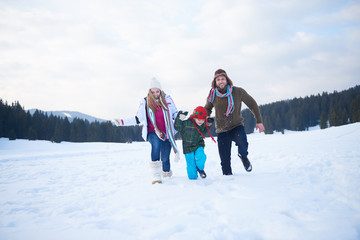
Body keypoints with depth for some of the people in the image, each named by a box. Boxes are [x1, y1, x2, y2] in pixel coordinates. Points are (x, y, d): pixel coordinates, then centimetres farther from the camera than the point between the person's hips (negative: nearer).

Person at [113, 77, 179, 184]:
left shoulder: (167, 99, 4)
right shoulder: (145, 102, 4)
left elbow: (175, 114, 12)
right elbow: (138, 119, 6)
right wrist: (122, 122, -3)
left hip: (167, 134, 1)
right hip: (152, 133, -1)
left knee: (165, 158, -6)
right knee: (156, 142, -34)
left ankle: (166, 173, 32)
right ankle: (156, 175, -31)